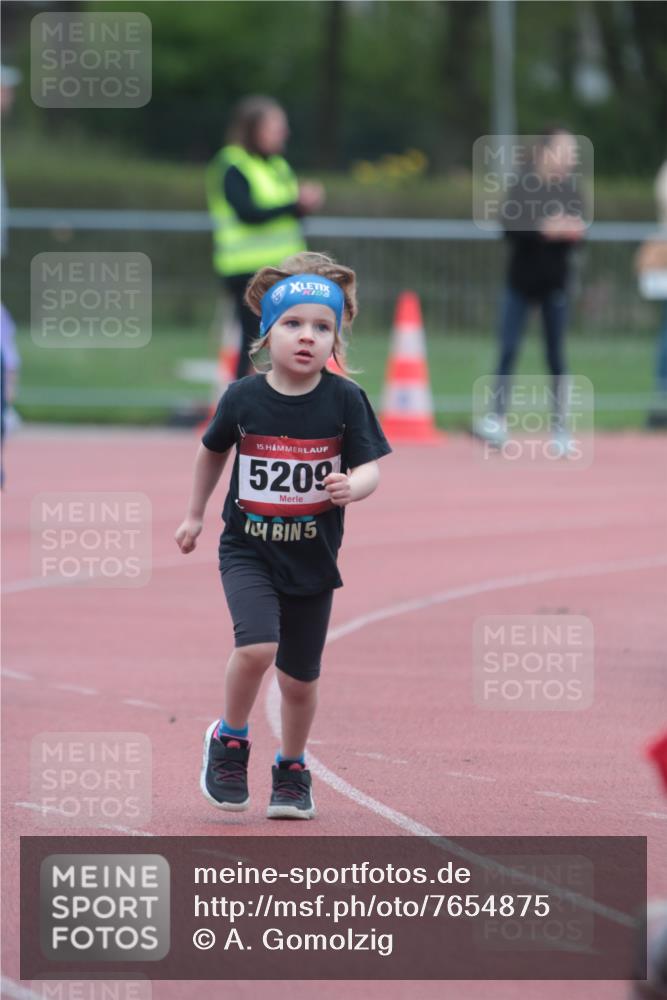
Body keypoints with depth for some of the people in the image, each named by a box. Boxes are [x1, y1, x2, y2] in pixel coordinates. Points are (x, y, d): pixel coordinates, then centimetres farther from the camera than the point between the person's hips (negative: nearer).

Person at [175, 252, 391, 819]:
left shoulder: (345, 400, -9)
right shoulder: (243, 398, -7)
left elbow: (370, 467, -9)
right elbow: (214, 450, 12)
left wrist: (353, 486, -32)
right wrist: (195, 515, 21)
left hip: (313, 556, 1)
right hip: (248, 549, -1)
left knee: (300, 679, 10)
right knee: (257, 646, -24)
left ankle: (292, 770, 35)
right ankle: (230, 740, 2)